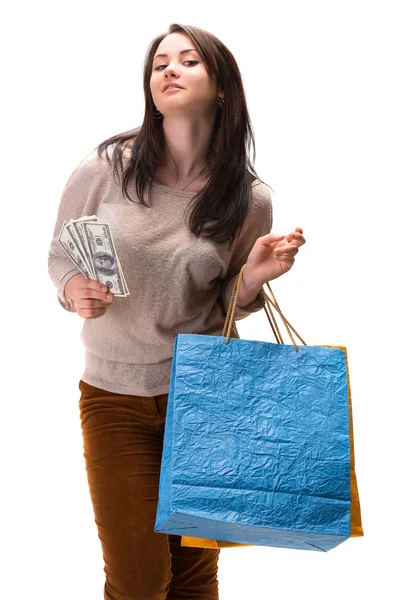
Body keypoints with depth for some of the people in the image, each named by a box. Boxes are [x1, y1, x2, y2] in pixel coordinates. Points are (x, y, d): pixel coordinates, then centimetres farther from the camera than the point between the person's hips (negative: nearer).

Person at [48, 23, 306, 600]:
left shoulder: (249, 199, -5)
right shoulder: (105, 166, -9)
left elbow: (225, 310, 6)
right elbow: (60, 256, 4)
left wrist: (254, 276, -14)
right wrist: (74, 289, -17)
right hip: (115, 395, -1)